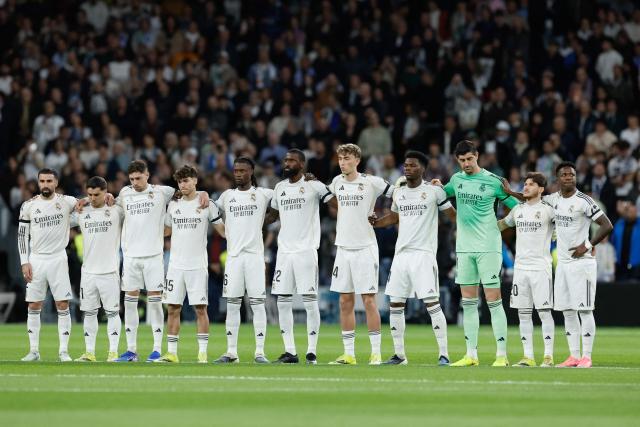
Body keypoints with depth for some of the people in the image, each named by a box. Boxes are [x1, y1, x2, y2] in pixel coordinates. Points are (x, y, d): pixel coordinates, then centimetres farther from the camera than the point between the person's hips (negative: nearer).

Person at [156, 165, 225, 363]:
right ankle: (171, 352, 7)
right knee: (173, 308, 3)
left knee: (200, 308, -5)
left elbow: (223, 231, 4)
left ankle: (202, 352, -2)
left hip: (198, 265, -3)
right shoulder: (173, 204, 11)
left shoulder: (207, 205, 0)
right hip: (176, 264, 3)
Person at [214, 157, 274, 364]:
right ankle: (231, 352, 7)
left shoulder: (263, 194, 4)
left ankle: (260, 352, -2)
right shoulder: (227, 196, 12)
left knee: (257, 303, -4)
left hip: (255, 254, -3)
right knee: (232, 304, 3)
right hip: (233, 254, 3)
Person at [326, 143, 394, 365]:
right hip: (343, 247, 5)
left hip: (365, 248, -5)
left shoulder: (371, 182, -6)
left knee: (369, 300, -6)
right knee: (345, 302, 5)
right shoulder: (337, 182, 9)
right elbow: (329, 196, 30)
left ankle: (376, 353, -2)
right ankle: (349, 353, 10)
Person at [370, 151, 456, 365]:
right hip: (401, 253, 6)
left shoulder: (434, 191, -2)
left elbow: (453, 214, 2)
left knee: (432, 302, -12)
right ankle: (399, 354, 13)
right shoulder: (398, 192, 14)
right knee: (395, 304, 4)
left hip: (424, 253, -6)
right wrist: (376, 222, 13)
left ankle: (444, 354, -9)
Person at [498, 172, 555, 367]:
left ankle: (548, 356, -4)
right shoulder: (518, 209, 13)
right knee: (523, 313, 4)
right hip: (520, 267, 5)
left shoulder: (548, 209, -4)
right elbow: (502, 224, 30)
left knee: (544, 311, -7)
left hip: (541, 267, -5)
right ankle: (528, 357, 8)